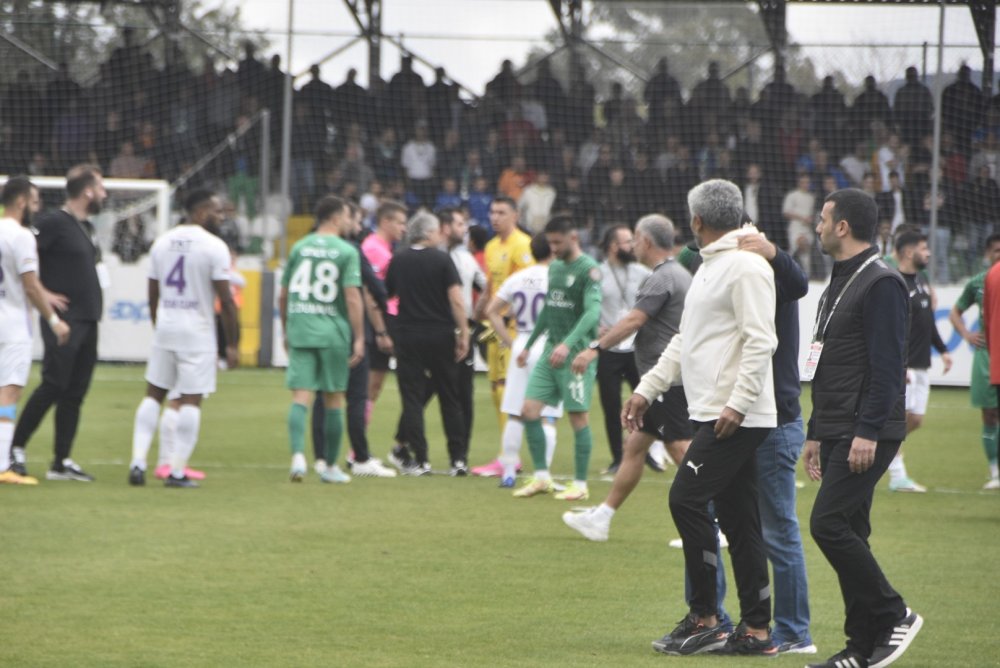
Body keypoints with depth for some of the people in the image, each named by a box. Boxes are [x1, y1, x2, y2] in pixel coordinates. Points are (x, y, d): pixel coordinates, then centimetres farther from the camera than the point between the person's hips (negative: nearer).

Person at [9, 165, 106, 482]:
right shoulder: (53, 222, -11)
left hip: (87, 321, 8)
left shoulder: (86, 227, 17)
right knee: (53, 387, -10)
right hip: (63, 320, -8)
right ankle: (16, 447, -1)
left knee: (74, 393, 7)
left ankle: (62, 462, 9)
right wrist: (43, 294, -19)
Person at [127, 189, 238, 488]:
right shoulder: (214, 246, -10)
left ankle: (138, 463, 4)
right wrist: (231, 344, -6)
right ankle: (177, 471, -1)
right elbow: (226, 300, -11)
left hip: (165, 328, 5)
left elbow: (153, 297, 13)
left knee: (153, 394, 13)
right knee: (191, 400, 0)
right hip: (198, 331, -5)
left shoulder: (162, 242, 8)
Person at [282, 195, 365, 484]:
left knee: (300, 397, -3)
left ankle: (298, 454, -24)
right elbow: (352, 298, -11)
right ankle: (331, 466, 18)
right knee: (334, 400, 10)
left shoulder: (299, 247, 7)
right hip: (333, 333, -2)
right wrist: (359, 339, -6)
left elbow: (284, 296, 11)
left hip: (299, 331, 2)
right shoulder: (346, 251, -5)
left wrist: (286, 330, 24)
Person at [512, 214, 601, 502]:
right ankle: (541, 477, 9)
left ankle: (580, 484, 6)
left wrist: (568, 343, -35)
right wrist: (529, 345, 28)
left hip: (576, 354, -8)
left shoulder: (588, 270, -11)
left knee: (578, 417, -2)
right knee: (529, 410, 1)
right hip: (551, 351, 8)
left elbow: (593, 312, -23)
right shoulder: (554, 267, 14)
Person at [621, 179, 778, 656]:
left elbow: (761, 341, -20)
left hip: (736, 418, -10)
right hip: (711, 414, 10)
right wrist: (647, 389, 22)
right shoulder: (711, 266, 20)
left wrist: (739, 403, -25)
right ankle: (756, 630, 9)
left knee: (687, 499, -12)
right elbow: (684, 340, 26)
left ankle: (704, 619, -6)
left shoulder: (746, 267, -12)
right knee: (737, 518, 8)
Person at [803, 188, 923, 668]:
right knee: (846, 533, 8)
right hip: (839, 431, 10)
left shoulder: (881, 284, -13)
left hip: (867, 435, -10)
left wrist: (868, 432, -25)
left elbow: (887, 366, -20)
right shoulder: (839, 282, 19)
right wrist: (816, 434, 23)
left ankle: (894, 616, -6)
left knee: (829, 524, -16)